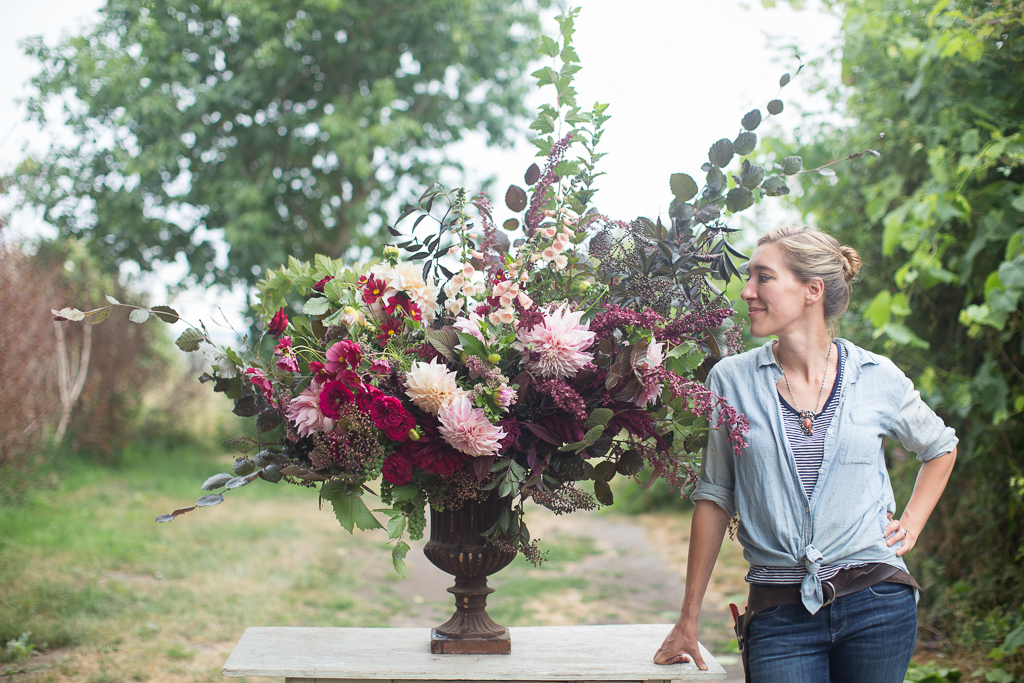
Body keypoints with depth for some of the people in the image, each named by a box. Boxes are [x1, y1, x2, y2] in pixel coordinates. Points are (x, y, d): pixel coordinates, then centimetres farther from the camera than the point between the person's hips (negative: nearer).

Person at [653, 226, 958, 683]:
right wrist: (688, 621, 5)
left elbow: (940, 447, 21)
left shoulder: (879, 379, 1)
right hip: (779, 614, -1)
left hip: (877, 603, 1)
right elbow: (714, 498, 5)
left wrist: (911, 525, 9)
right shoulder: (731, 380, -1)